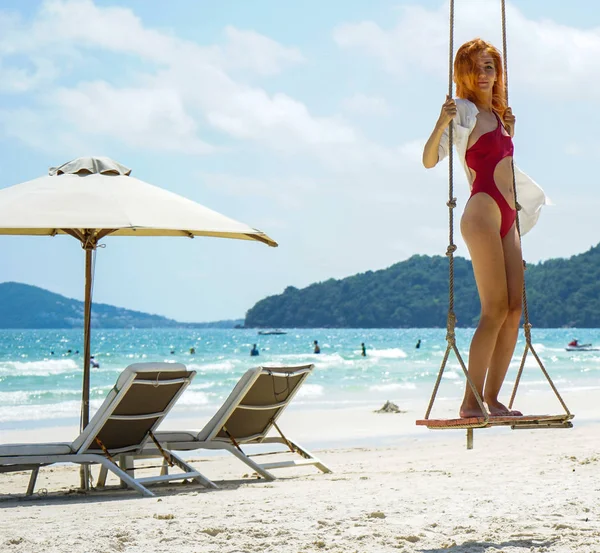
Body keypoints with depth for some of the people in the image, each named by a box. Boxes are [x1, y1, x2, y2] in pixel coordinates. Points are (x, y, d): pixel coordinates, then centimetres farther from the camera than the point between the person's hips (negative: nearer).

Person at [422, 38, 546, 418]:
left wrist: (510, 130, 20)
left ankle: (492, 397, 5)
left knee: (515, 308, 2)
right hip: (482, 212, -8)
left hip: (507, 216, 8)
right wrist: (442, 123, -30)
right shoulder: (465, 110, -4)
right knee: (495, 309, -13)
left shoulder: (497, 114, 19)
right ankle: (471, 401, -12)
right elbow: (430, 159, -15)